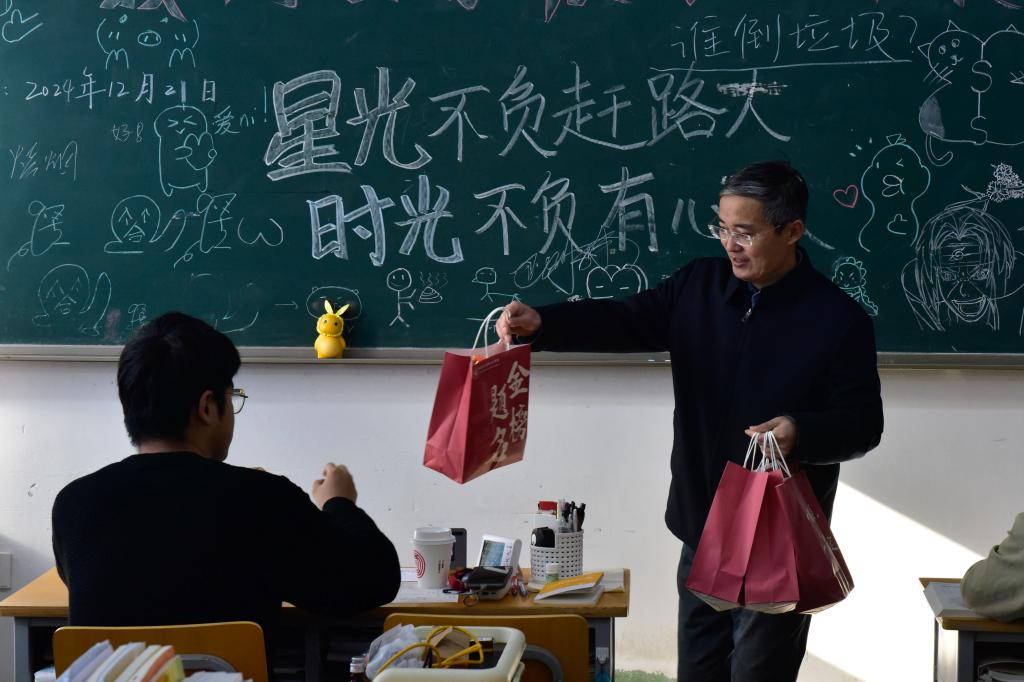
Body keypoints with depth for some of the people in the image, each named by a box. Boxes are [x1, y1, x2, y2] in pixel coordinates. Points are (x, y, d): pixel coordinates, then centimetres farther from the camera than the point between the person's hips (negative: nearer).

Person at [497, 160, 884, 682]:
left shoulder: (839, 320, -12)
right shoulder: (699, 286, 2)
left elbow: (863, 423, -11)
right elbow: (626, 321, -3)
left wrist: (801, 432, -31)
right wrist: (541, 324, -19)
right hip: (703, 527, 5)